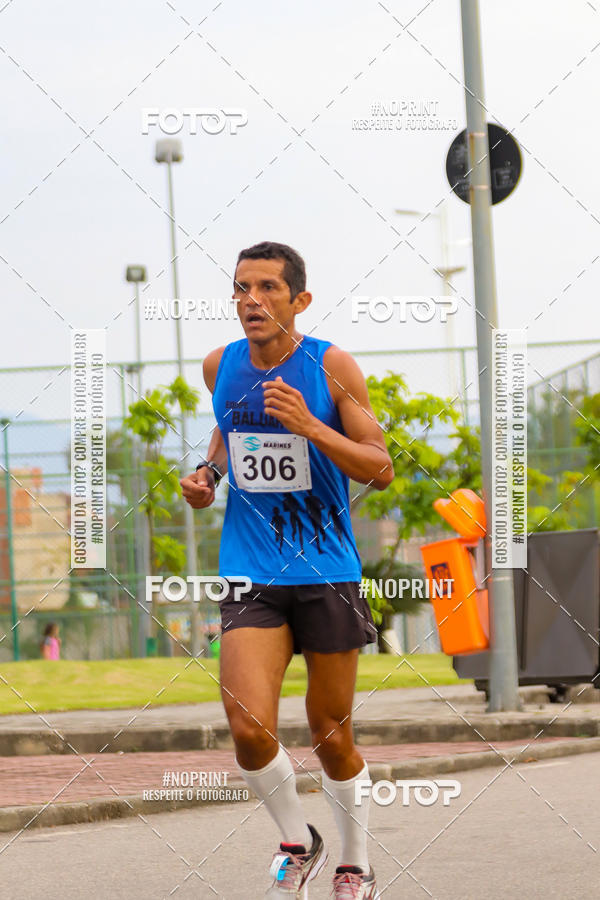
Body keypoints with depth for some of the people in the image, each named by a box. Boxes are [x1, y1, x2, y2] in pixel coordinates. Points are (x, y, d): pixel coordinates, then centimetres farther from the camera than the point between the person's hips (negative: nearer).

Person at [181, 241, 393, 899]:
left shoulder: (332, 366, -7)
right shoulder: (220, 366, 4)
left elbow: (381, 470, -8)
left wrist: (310, 426, -21)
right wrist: (208, 471, 6)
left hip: (328, 573, -2)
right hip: (249, 572, 2)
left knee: (331, 735, 7)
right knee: (249, 729, -15)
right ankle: (297, 844, 12)